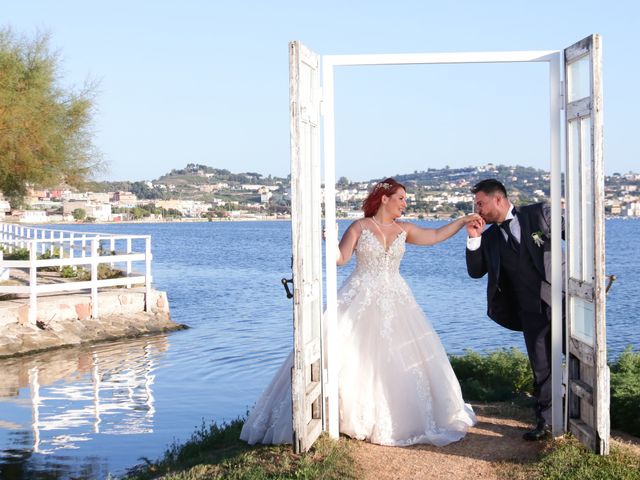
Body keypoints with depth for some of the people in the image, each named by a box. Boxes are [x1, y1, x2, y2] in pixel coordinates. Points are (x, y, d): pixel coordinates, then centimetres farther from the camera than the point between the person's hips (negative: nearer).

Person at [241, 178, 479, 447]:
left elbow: (435, 236, 13)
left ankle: (400, 417, 18)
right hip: (361, 302, -4)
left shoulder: (403, 230, 10)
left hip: (394, 302, 4)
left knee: (403, 358, 3)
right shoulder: (360, 227, -2)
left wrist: (464, 221, 11)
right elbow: (340, 259, -8)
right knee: (350, 355, -8)